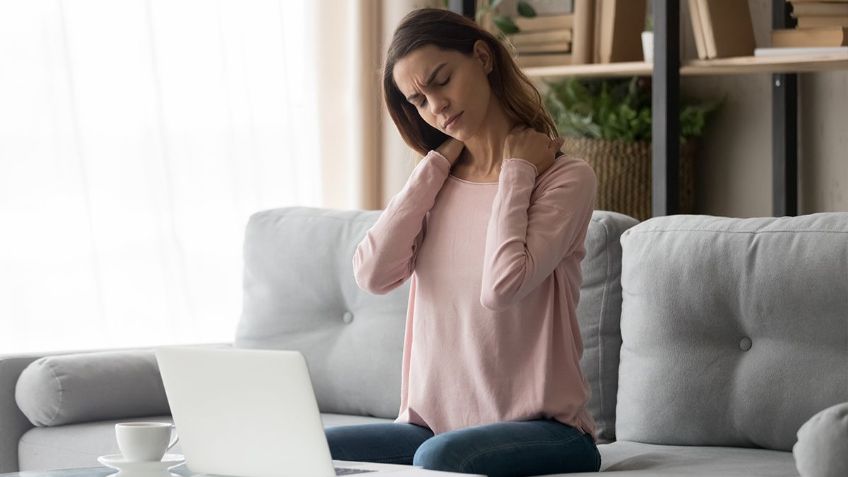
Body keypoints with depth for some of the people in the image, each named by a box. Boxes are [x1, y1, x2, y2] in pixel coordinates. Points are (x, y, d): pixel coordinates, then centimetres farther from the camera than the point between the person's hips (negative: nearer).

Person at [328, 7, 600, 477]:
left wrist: (515, 169, -8)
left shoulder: (565, 177, -4)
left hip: (542, 429, -5)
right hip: (433, 424, 5)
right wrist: (438, 162, 2)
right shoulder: (439, 181, 15)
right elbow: (373, 274, -4)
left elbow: (501, 287, -20)